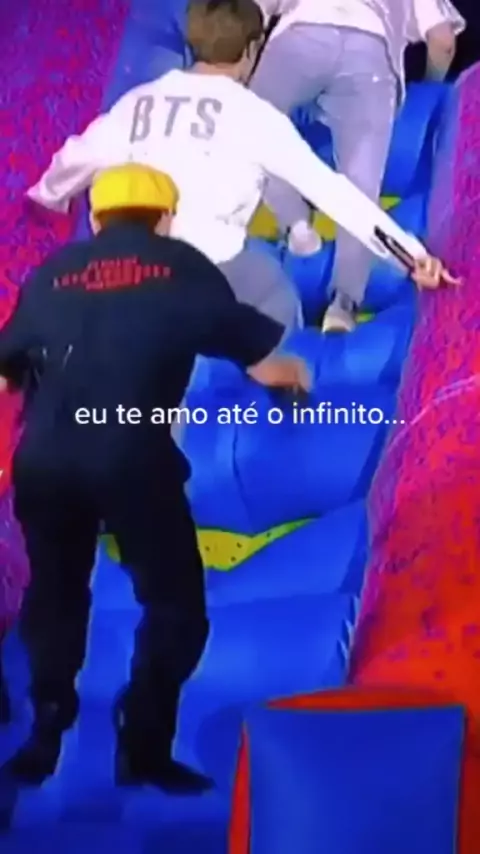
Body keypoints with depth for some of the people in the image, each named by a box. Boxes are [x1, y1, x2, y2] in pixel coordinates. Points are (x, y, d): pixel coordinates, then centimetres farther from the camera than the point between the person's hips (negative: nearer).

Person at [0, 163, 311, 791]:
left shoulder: (53, 274, 17)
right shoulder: (182, 267, 11)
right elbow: (260, 361, 15)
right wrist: (288, 373, 37)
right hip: (131, 457, -4)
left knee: (54, 595, 24)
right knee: (176, 605, 12)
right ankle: (144, 747, 12)